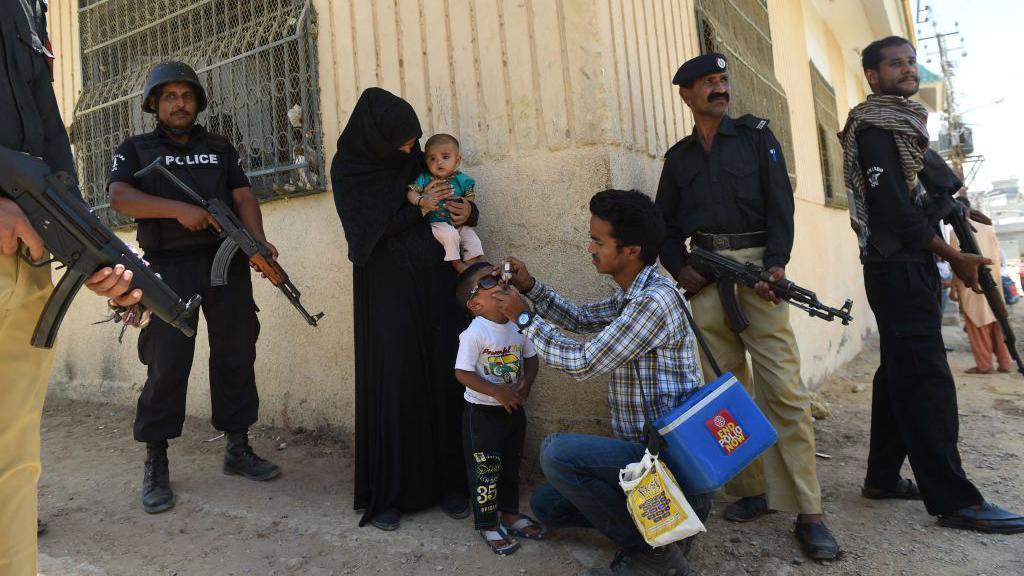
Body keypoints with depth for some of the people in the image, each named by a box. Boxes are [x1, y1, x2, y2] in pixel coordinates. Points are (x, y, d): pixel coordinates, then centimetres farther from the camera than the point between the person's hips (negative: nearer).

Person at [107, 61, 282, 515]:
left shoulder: (221, 149, 18)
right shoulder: (136, 149, 11)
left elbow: (243, 196, 6)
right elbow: (119, 197, -6)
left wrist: (259, 242, -12)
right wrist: (179, 210, -19)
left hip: (228, 264, 3)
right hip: (170, 269, -2)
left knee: (236, 357, 4)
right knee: (166, 364, -3)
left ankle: (238, 450, 16)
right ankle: (155, 467, 8)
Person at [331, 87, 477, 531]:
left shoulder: (417, 159, 8)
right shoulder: (348, 170, -2)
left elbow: (455, 201, 16)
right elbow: (365, 231, -11)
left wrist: (468, 210, -7)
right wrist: (419, 206, -13)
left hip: (436, 285, 4)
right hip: (388, 293, -3)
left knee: (444, 379, 4)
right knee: (393, 385, -2)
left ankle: (447, 482, 17)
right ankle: (388, 494, 11)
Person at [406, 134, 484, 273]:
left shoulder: (461, 180, -2)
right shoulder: (425, 178, -5)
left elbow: (471, 197, 3)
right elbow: (410, 193, -10)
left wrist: (461, 202, -18)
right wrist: (422, 201, -29)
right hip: (437, 223, -3)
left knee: (473, 240, -12)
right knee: (450, 234, -30)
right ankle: (456, 263, -13)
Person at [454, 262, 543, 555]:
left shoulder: (519, 324, -3)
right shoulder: (475, 333, -22)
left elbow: (531, 358, 6)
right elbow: (462, 373, -22)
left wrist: (526, 383, -12)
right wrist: (497, 392, -25)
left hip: (514, 408, 6)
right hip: (482, 412, -6)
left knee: (511, 466, 21)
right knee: (485, 471, 7)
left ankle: (510, 514, 41)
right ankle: (488, 525, 25)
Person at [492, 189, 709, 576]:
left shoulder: (655, 300, -22)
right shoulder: (631, 295, 8)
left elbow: (582, 362, -21)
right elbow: (580, 319, 21)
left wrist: (524, 317, -10)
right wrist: (530, 287, 7)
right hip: (645, 449, 10)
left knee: (557, 452, -27)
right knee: (545, 504, 12)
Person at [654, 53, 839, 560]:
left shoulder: (756, 134, 11)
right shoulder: (678, 157, 17)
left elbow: (779, 200, 1)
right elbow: (666, 222, 17)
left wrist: (776, 263, -13)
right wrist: (679, 268, -1)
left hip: (756, 264, -3)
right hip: (705, 273, 3)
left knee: (783, 388, -9)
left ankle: (807, 512, -2)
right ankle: (751, 490, 15)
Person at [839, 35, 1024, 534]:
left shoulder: (905, 123, 22)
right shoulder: (873, 127, -8)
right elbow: (895, 207, -17)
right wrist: (955, 258, -12)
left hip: (913, 265, 10)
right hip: (898, 266, -10)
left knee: (900, 374, 11)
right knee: (926, 379, -10)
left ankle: (883, 478, 19)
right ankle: (954, 501, -5)